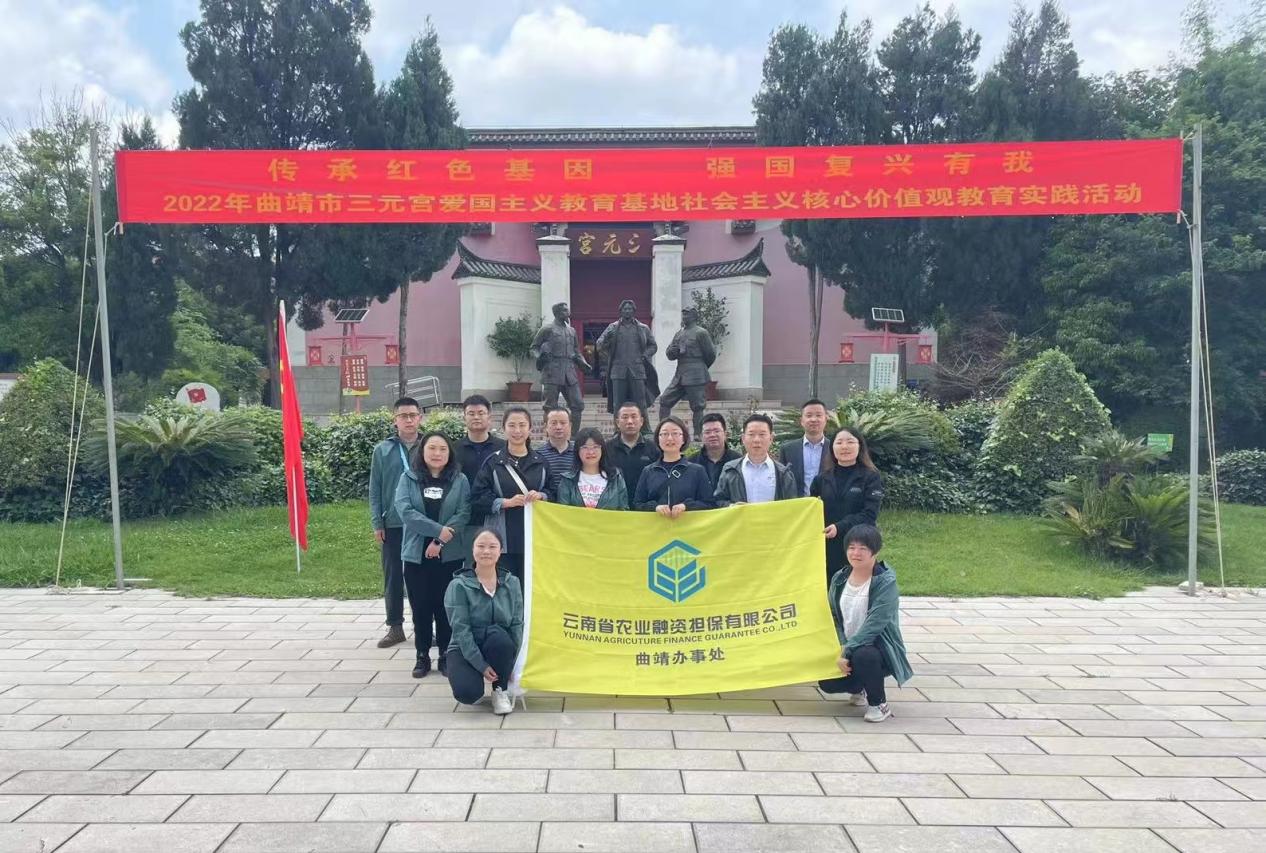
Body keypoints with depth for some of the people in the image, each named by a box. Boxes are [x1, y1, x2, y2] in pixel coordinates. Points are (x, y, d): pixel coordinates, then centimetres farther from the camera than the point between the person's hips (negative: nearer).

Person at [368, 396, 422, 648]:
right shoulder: (382, 450, 2)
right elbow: (375, 490, 3)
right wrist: (377, 524, -3)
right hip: (393, 524, 1)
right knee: (393, 577, 7)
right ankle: (395, 627, 18)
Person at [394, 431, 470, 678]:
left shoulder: (460, 480, 3)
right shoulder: (408, 479, 3)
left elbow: (464, 514, -7)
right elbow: (404, 510, -11)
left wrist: (441, 541, -18)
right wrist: (439, 530, -19)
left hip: (450, 555, 0)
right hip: (416, 554, 1)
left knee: (446, 606, 5)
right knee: (420, 607, 6)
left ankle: (446, 655, 16)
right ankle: (422, 656, 18)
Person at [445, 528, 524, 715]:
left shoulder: (512, 583, 1)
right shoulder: (459, 585, -9)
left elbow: (517, 624, -3)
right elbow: (461, 629, -15)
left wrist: (511, 662, -14)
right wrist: (482, 666, -21)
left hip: (499, 649, 2)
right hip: (465, 650, -2)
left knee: (497, 634, -33)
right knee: (468, 693, -30)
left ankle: (500, 691, -10)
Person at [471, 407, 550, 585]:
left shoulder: (540, 462, 10)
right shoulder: (493, 462, 3)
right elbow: (478, 498, -2)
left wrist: (541, 496, -10)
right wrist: (506, 502, -14)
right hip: (503, 540, -2)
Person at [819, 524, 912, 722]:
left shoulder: (886, 581, -16)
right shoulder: (839, 579, 2)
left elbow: (874, 624, -24)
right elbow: (833, 618, 5)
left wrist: (847, 651, -27)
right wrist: (841, 648, -12)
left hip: (879, 645, -5)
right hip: (848, 647, 5)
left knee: (863, 655, -37)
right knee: (827, 683, -15)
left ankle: (879, 704, -9)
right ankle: (858, 688, 21)